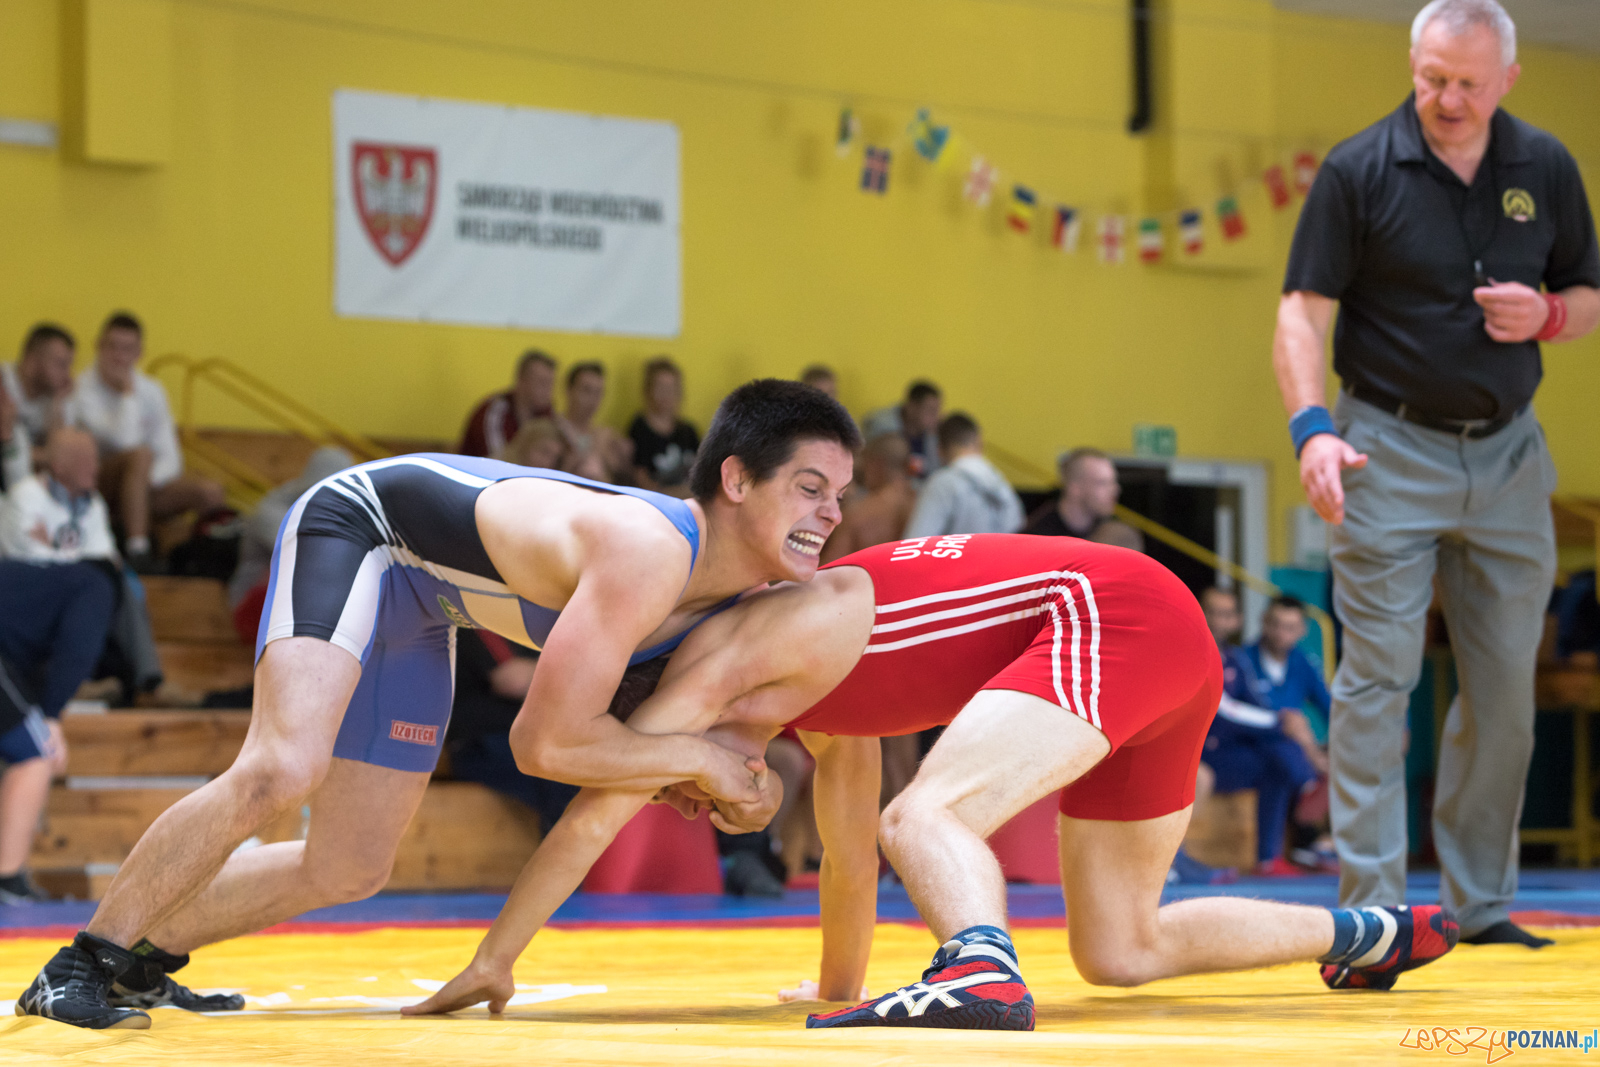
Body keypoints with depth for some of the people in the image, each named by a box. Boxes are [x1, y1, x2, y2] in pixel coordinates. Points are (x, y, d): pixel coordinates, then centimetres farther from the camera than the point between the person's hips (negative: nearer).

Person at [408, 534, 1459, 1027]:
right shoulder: (827, 709, 21)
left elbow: (594, 814, -6)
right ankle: (1371, 934, 31)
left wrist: (495, 962, -3)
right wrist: (838, 989, 39)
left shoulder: (725, 654, -3)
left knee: (927, 816, -23)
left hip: (1113, 613, -10)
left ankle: (983, 974, -52)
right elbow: (848, 863, 30)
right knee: (1121, 953, 16)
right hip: (1175, 649, 10)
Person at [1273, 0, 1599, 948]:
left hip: (1507, 454, 4)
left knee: (1507, 691, 6)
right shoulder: (1358, 171, -6)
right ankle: (1372, 910, -8)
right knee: (1378, 681, -8)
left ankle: (1482, 904, 17)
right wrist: (1312, 425, -25)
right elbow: (1303, 309, -10)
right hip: (1391, 451, -4)